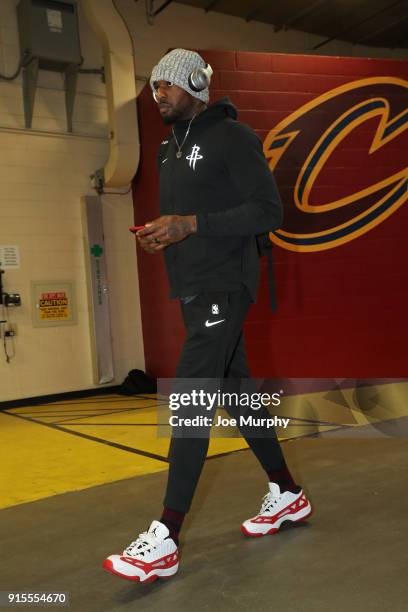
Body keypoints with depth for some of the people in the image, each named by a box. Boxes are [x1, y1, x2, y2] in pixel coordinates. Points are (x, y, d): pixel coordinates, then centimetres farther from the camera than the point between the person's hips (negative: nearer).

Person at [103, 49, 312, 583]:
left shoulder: (232, 137, -7)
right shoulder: (170, 147, 19)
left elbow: (268, 210, -14)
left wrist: (191, 224, -22)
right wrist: (159, 233, 2)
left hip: (223, 289, -9)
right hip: (193, 292, 9)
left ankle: (165, 542, -8)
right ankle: (288, 495, 28)